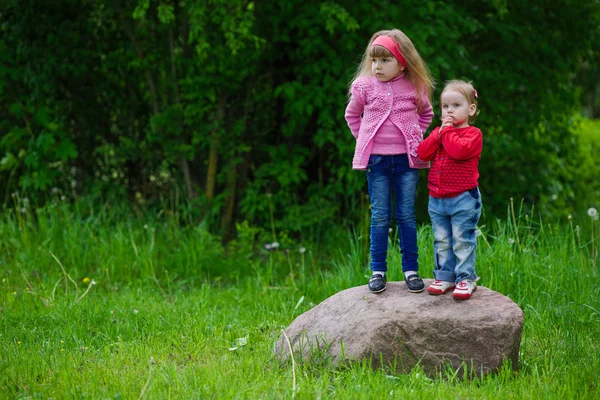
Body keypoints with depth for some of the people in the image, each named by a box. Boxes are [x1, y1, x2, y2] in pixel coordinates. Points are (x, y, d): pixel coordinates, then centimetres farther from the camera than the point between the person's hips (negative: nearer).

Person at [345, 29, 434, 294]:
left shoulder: (416, 88, 0)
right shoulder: (364, 86, -1)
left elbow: (426, 114, 18)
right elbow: (352, 115, 15)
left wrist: (414, 137, 6)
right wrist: (364, 139, 6)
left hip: (406, 159, 0)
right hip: (376, 160, 0)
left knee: (406, 215, 5)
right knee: (380, 216, 2)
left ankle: (411, 269, 10)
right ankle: (378, 270, 8)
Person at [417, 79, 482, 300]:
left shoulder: (472, 133, -6)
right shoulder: (439, 132, 14)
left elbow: (459, 150, -26)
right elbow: (423, 152, -1)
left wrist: (447, 131, -13)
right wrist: (439, 133, -10)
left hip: (463, 198, -6)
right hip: (437, 199, 6)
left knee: (463, 241, -2)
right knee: (441, 242, 11)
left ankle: (465, 278, 4)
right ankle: (445, 276, 19)